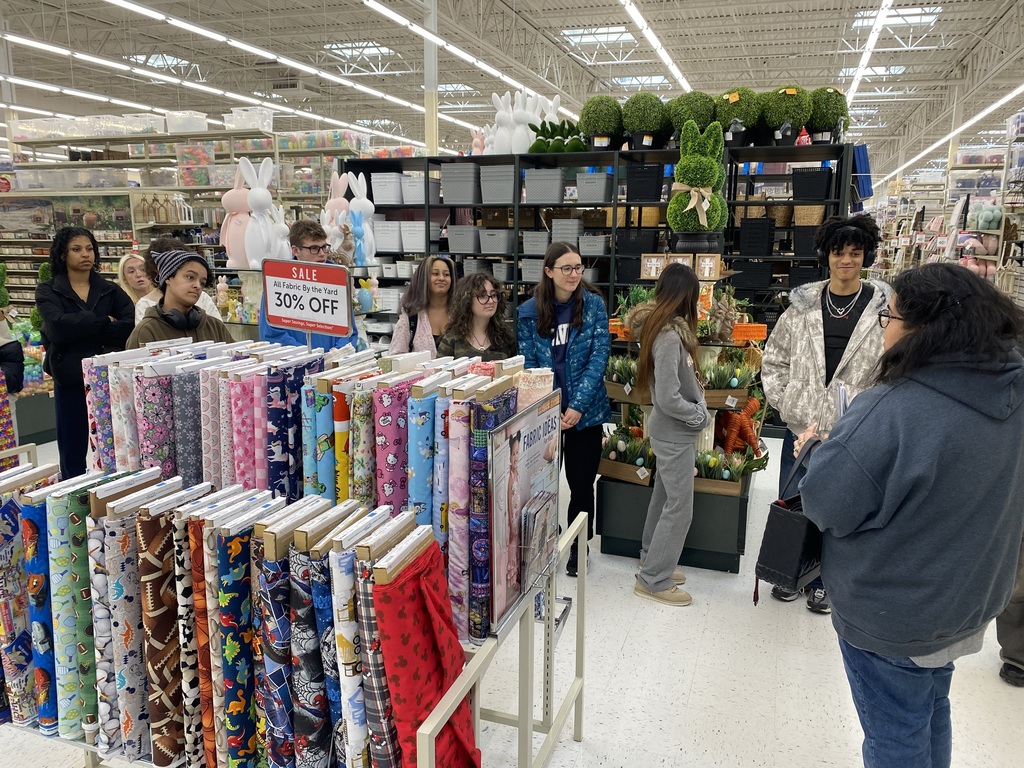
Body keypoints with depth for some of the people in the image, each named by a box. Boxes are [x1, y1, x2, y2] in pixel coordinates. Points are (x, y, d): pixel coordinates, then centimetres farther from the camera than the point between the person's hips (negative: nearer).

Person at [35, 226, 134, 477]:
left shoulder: (111, 290, 9)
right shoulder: (47, 292, 6)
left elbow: (131, 325, -10)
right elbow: (58, 326, -15)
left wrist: (79, 331, -14)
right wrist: (104, 322, -9)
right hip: (70, 380, -1)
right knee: (72, 456, 7)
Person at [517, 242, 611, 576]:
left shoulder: (593, 304, -4)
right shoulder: (529, 311, -3)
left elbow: (599, 356, -8)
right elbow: (528, 364, -3)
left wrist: (578, 406, -16)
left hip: (586, 410, -1)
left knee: (581, 483, 9)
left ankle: (579, 548, 29)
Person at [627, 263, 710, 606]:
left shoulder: (664, 327, 4)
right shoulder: (670, 336, -25)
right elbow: (668, 399, -26)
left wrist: (697, 396, -1)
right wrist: (702, 416, -13)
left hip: (672, 431, 10)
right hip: (675, 433, -10)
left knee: (664, 497, 21)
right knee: (679, 508, 0)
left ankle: (652, 560, 38)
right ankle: (653, 580, 11)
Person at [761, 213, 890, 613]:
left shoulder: (883, 307, -7)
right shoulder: (802, 304, 0)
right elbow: (774, 360, 8)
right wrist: (784, 402, -1)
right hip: (801, 428, 2)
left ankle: (821, 581, 32)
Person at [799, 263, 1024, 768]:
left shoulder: (891, 413, -33)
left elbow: (827, 505, -24)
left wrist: (818, 450, -4)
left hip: (891, 619, -7)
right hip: (965, 609, 7)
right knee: (931, 713, 29)